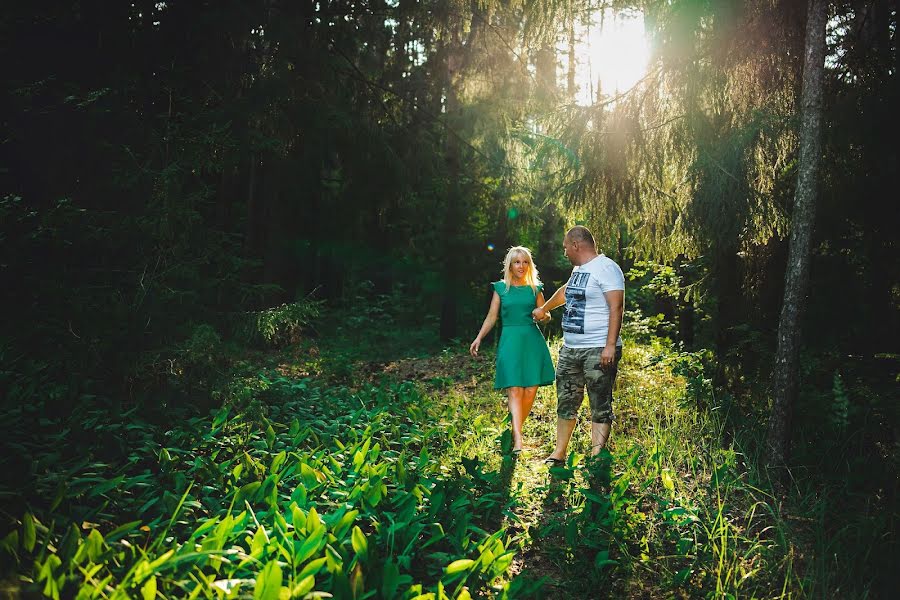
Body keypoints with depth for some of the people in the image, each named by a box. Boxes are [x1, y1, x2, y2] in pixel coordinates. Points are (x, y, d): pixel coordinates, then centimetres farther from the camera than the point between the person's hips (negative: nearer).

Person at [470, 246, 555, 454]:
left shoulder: (535, 288, 10)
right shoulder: (501, 288, 7)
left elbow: (546, 315, 13)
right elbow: (492, 317, 9)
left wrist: (542, 315, -10)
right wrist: (478, 338, 2)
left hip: (532, 339, 2)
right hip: (510, 340, -2)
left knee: (531, 389, -3)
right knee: (515, 389, -11)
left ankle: (516, 428, 16)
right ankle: (517, 440, -17)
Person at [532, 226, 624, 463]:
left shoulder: (606, 268, -10)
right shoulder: (578, 269, 18)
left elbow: (616, 307, -18)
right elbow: (564, 292, 38)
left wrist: (610, 346, -25)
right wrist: (544, 309, 53)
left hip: (598, 351, -9)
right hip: (570, 348, 9)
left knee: (600, 407, -4)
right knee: (566, 403, 13)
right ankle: (559, 453, 22)